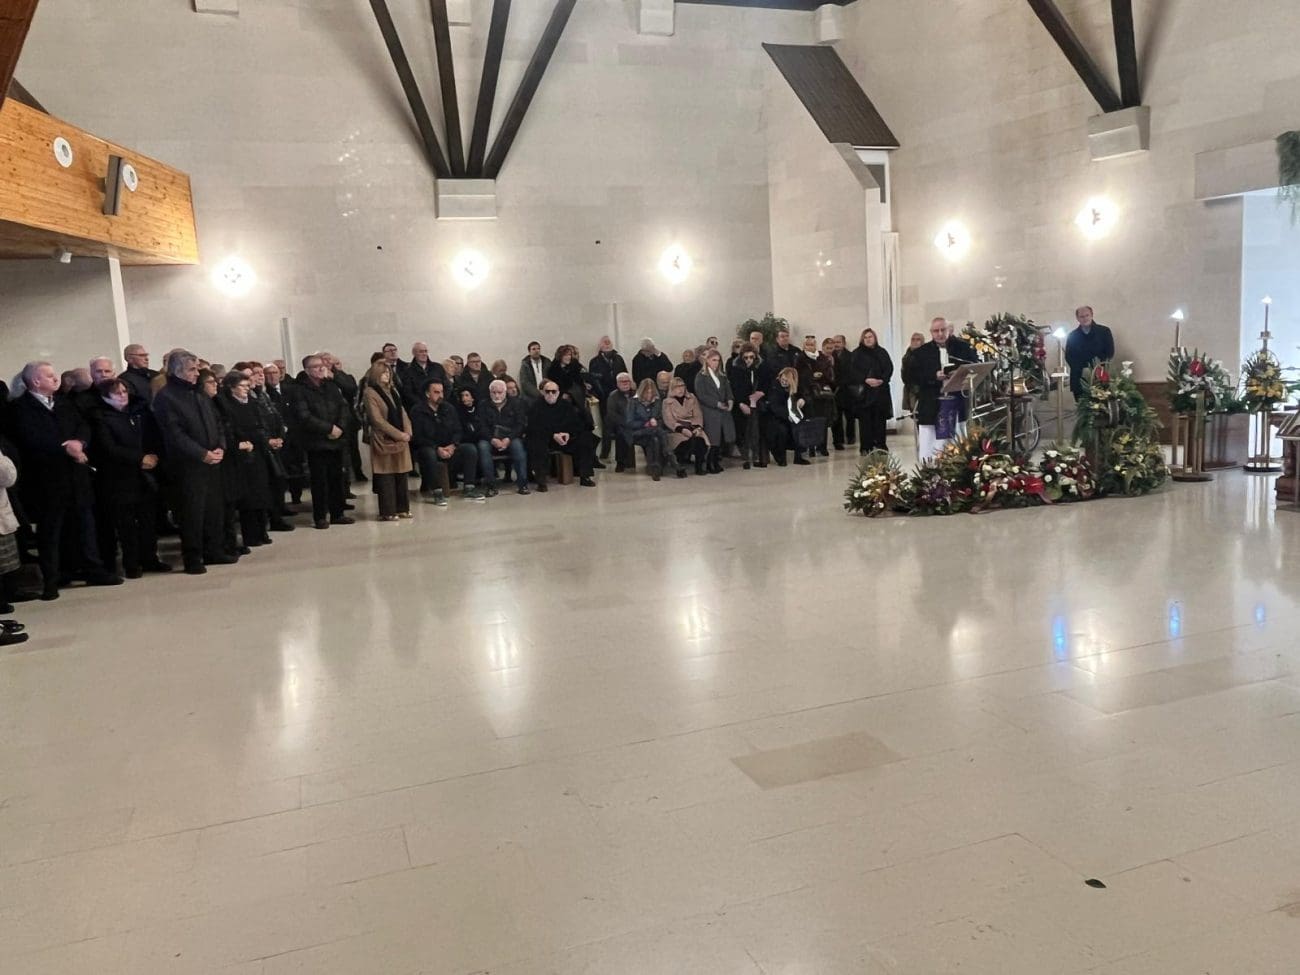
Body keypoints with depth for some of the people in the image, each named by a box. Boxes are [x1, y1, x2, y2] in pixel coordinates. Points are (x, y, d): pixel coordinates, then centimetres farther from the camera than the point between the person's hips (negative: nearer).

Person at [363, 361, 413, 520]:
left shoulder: (393, 390, 16)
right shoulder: (371, 393, -7)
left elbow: (402, 412, 14)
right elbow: (377, 419, -13)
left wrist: (407, 432, -3)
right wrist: (398, 434, -14)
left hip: (400, 439, 7)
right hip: (384, 440, -7)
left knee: (401, 475, 9)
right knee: (386, 477, -3)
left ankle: (402, 509, 16)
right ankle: (387, 512, 3)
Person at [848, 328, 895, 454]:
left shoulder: (882, 352, 13)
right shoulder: (857, 354, 5)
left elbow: (889, 368, 6)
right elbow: (853, 371, -3)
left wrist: (882, 380, -11)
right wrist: (866, 380, -16)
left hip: (881, 390, 2)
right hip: (863, 391, -2)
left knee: (880, 419, 1)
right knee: (865, 419, -4)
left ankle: (880, 444, 7)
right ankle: (866, 447, -2)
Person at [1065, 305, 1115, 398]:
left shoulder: (1104, 331, 7)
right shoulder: (1072, 336, 11)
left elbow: (1110, 352, 4)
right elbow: (1068, 357, 6)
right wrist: (1081, 369, -9)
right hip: (1080, 379, 1)